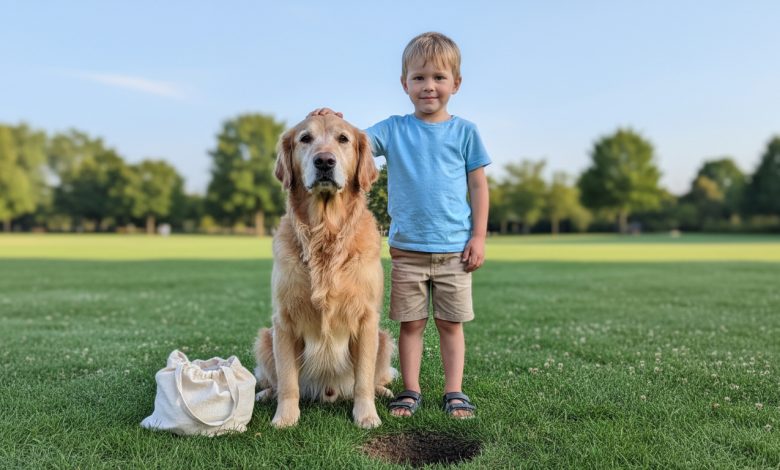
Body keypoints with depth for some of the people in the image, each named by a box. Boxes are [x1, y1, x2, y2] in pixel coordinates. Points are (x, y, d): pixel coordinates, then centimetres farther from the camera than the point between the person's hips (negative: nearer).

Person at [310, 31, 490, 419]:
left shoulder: (464, 132, 2)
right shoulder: (392, 129, 3)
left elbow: (478, 185, 3)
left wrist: (479, 236, -2)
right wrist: (335, 122, -30)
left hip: (455, 249, 0)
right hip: (407, 248, 1)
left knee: (451, 323, 9)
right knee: (410, 323, 8)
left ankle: (454, 392, 20)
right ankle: (410, 391, 21)